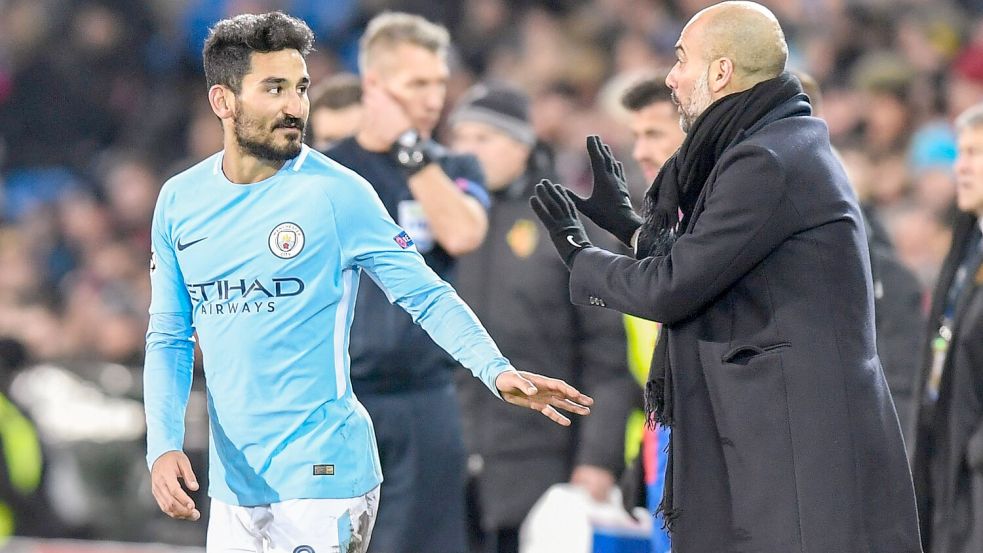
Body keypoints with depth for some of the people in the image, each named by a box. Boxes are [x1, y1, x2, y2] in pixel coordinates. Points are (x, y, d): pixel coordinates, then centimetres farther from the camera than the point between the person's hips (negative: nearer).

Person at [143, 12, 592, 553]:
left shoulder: (337, 193, -7)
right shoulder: (179, 202, 5)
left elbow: (427, 295, -6)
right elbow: (169, 340, 9)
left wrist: (496, 371, -22)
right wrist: (163, 446, -6)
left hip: (320, 480, -4)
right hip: (232, 485, 5)